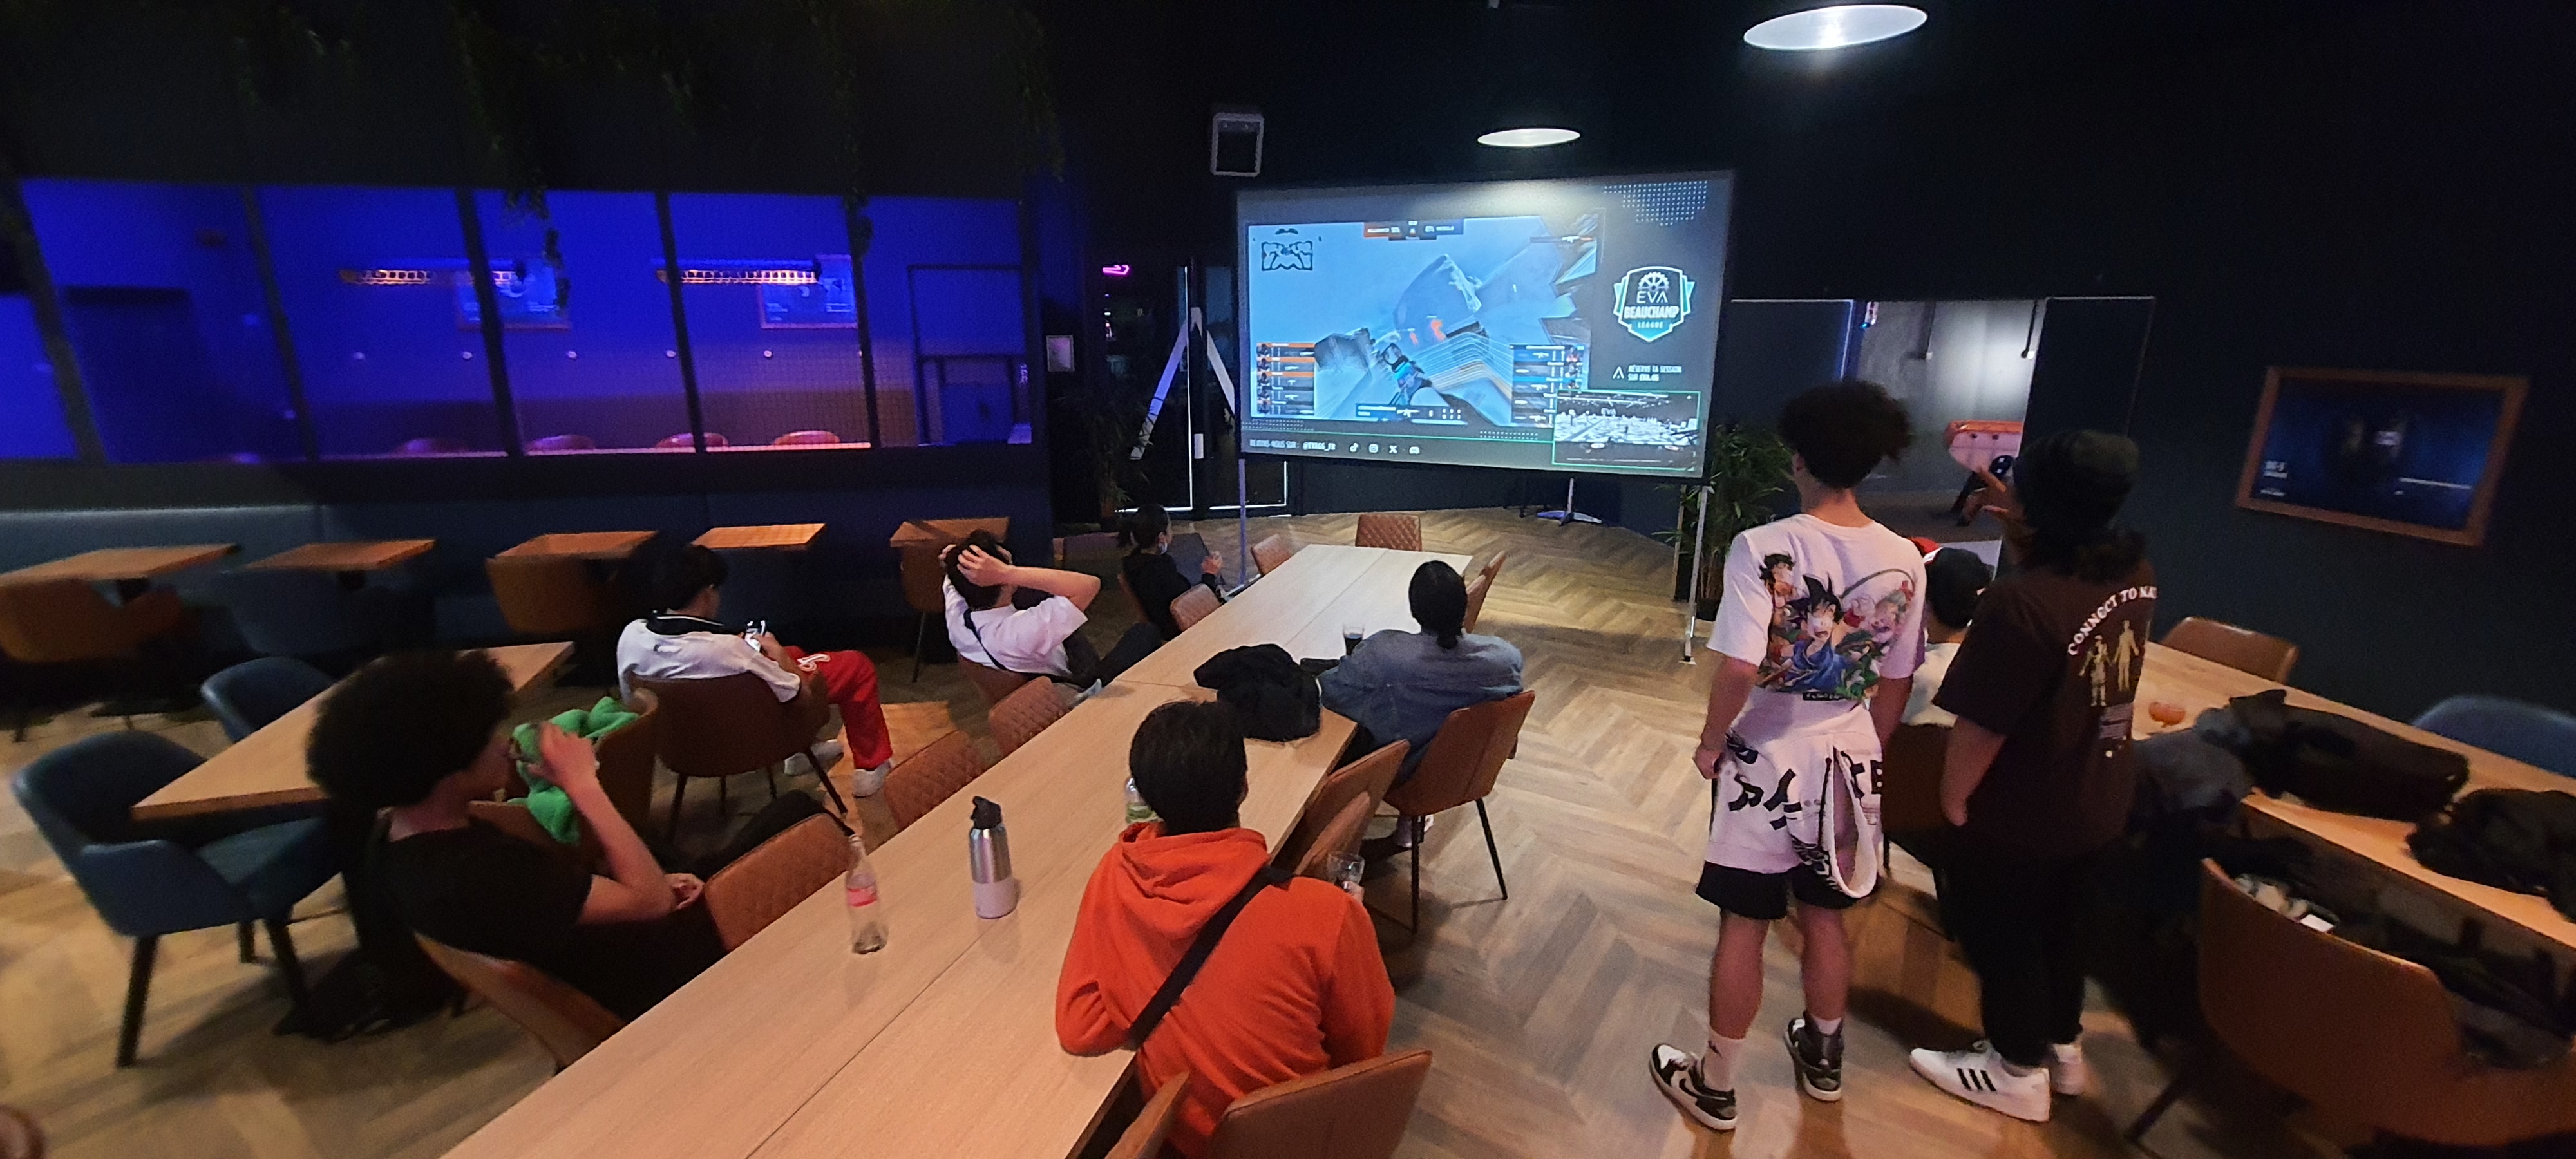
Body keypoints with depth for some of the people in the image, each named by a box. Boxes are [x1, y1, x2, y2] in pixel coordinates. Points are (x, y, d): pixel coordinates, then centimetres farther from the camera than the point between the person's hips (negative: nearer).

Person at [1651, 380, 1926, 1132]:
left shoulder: (1763, 548, -20)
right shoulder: (1904, 561, -4)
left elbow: (1738, 669, -25)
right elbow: (1896, 683, 5)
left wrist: (1711, 742, -8)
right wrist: (1868, 751, 19)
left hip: (1767, 762, -4)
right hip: (1849, 763, 5)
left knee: (1743, 927, 8)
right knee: (1825, 919, 23)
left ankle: (1714, 1087, 25)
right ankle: (1822, 1059, 45)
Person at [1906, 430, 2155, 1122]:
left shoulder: (2021, 603, -32)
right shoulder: (2136, 576, -7)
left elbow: (1982, 726, -27)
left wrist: (1953, 797, -11)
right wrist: (2017, 527, 4)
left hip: (2021, 813, -8)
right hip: (2098, 801, 8)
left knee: (2000, 934, 14)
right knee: (2061, 925, 26)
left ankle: (2019, 1071, 32)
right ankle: (2062, 1047, 46)